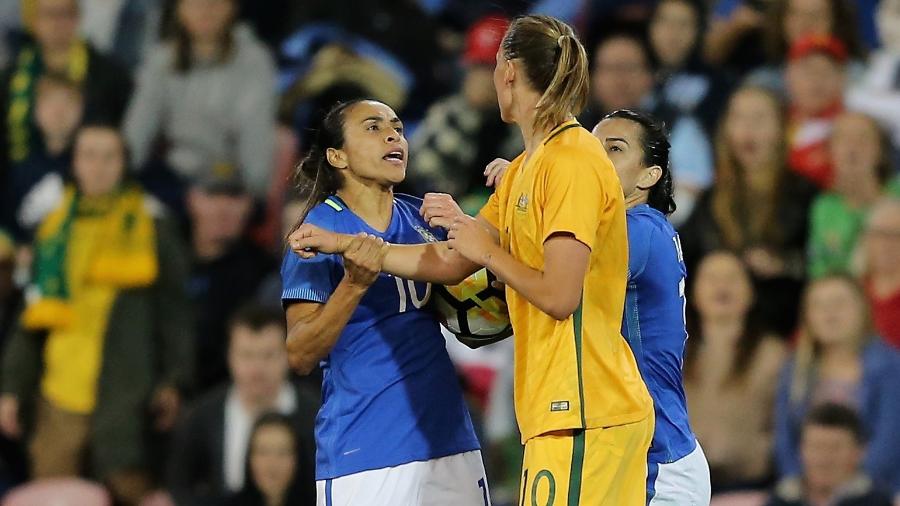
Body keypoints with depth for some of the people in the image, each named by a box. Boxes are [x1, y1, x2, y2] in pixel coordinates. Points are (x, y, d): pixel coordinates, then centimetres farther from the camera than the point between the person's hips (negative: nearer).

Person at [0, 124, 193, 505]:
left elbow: (174, 311, 4)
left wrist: (173, 383, -3)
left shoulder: (150, 226, 4)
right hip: (60, 398, 3)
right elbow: (31, 319, 17)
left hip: (123, 398, -3)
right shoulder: (55, 227, 13)